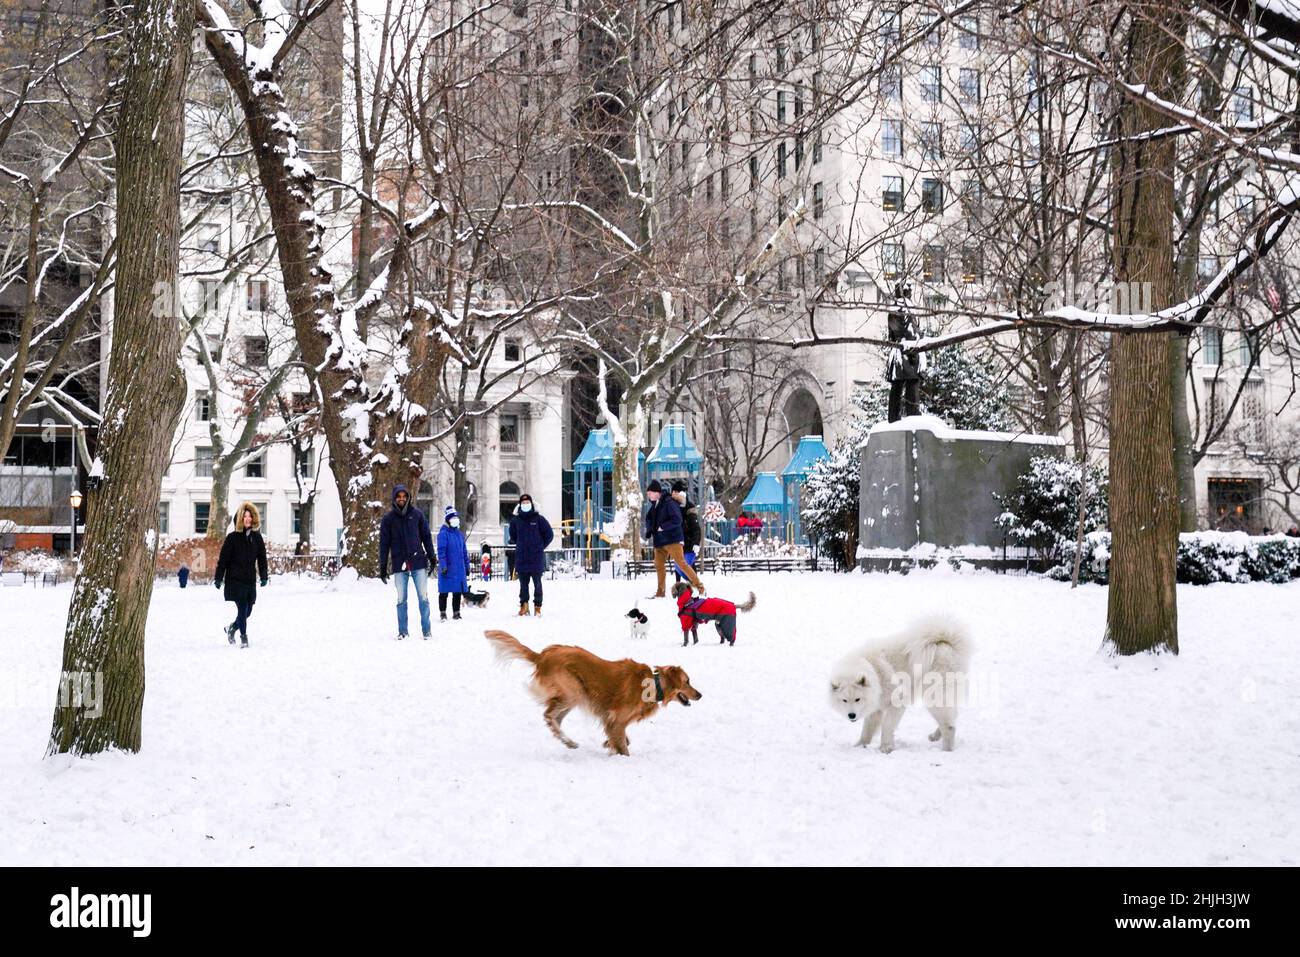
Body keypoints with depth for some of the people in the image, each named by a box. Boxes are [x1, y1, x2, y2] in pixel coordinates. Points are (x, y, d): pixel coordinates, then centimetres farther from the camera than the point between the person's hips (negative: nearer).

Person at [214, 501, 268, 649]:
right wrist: (218, 578, -4)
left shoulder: (257, 537, 8)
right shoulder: (232, 538, -3)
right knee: (242, 609, -10)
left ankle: (231, 628, 33)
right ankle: (243, 637, -1)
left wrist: (264, 576, 6)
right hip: (235, 580, -4)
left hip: (250, 580, 4)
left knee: (247, 610, 7)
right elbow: (223, 559, -2)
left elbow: (262, 558, 13)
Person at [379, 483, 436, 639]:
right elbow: (384, 544, 6)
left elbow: (426, 537, 9)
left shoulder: (417, 514, 5)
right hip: (399, 565, 0)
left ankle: (426, 630, 4)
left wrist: (432, 557, 4)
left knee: (423, 597, -1)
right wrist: (383, 567, 3)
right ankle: (402, 631, 10)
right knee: (401, 599, 4)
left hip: (418, 562, 0)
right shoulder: (389, 519, 4)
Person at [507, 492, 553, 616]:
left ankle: (537, 606, 6)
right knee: (523, 584, 7)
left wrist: (540, 547, 3)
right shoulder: (516, 520, 7)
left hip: (536, 558, -3)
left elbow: (549, 534, 5)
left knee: (537, 583, 0)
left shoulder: (538, 519, -1)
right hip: (521, 558, 3)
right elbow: (513, 536, 24)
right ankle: (524, 605, 13)